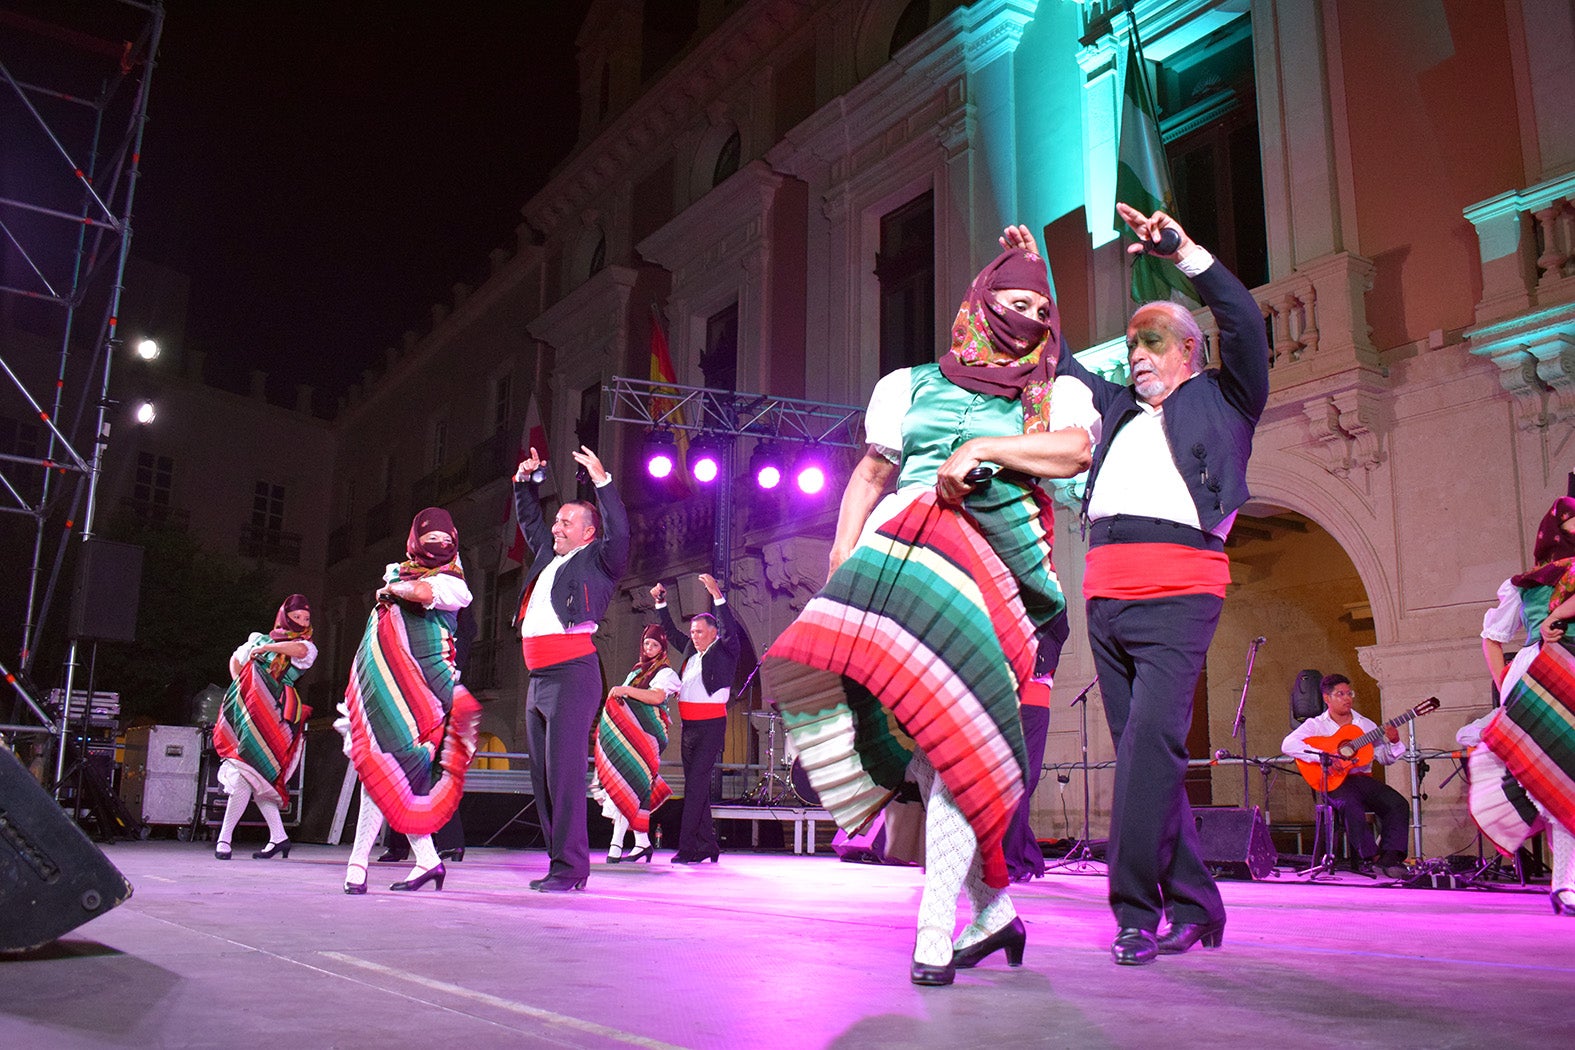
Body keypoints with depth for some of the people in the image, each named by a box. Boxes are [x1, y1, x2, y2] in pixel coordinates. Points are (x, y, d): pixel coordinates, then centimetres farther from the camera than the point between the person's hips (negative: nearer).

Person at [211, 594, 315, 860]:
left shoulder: (307, 647, 6)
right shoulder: (261, 639, 19)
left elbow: (299, 650, -18)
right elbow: (235, 659, 33)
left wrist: (263, 649, -9)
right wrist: (239, 685, 16)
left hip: (272, 715, -5)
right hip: (246, 710, 5)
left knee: (245, 774, -10)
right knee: (254, 777, 2)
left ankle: (224, 838, -2)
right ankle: (278, 837, 7)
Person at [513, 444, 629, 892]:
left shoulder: (598, 561, 2)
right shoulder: (548, 555, 23)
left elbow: (619, 533, -16)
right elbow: (529, 521, 37)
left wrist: (602, 481, -19)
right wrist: (525, 481, 26)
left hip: (573, 674, -8)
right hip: (538, 678, 9)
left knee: (564, 770, -12)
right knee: (542, 774, 9)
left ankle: (571, 867, -9)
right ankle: (559, 861, 15)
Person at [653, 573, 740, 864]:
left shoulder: (723, 652, -2)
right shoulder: (691, 652, 16)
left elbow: (730, 630, -19)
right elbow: (671, 632, 28)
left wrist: (717, 594, -27)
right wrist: (661, 602, 19)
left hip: (711, 725, -8)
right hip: (689, 726, 8)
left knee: (697, 783, -12)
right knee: (695, 785, 10)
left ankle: (686, 847, -12)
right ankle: (707, 846, 17)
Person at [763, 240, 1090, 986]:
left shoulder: (1055, 396, 17)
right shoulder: (914, 385, 24)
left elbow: (1077, 450, -4)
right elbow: (869, 474, 22)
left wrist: (983, 448, -10)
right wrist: (842, 554, 9)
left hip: (985, 565, -2)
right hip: (897, 549, 3)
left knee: (956, 729, -18)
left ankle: (934, 933, -7)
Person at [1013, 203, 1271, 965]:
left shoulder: (1222, 402, 15)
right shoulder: (1116, 408, 27)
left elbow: (1245, 324, 0)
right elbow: (1058, 361, 37)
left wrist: (1184, 252, -5)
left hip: (1178, 593, -5)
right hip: (1106, 595, 6)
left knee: (1151, 742, -16)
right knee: (1139, 751, 5)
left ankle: (1135, 911, -12)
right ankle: (1194, 907, 14)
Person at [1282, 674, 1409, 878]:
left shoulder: (1365, 724, 18)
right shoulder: (1316, 725, 4)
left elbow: (1385, 757, 18)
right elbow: (1288, 745, -13)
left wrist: (1394, 742, -4)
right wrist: (1323, 756, -23)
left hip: (1363, 779, 5)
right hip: (1334, 782, -5)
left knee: (1399, 804, -20)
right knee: (1351, 806, -35)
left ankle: (1390, 857, -20)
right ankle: (1372, 857, -23)